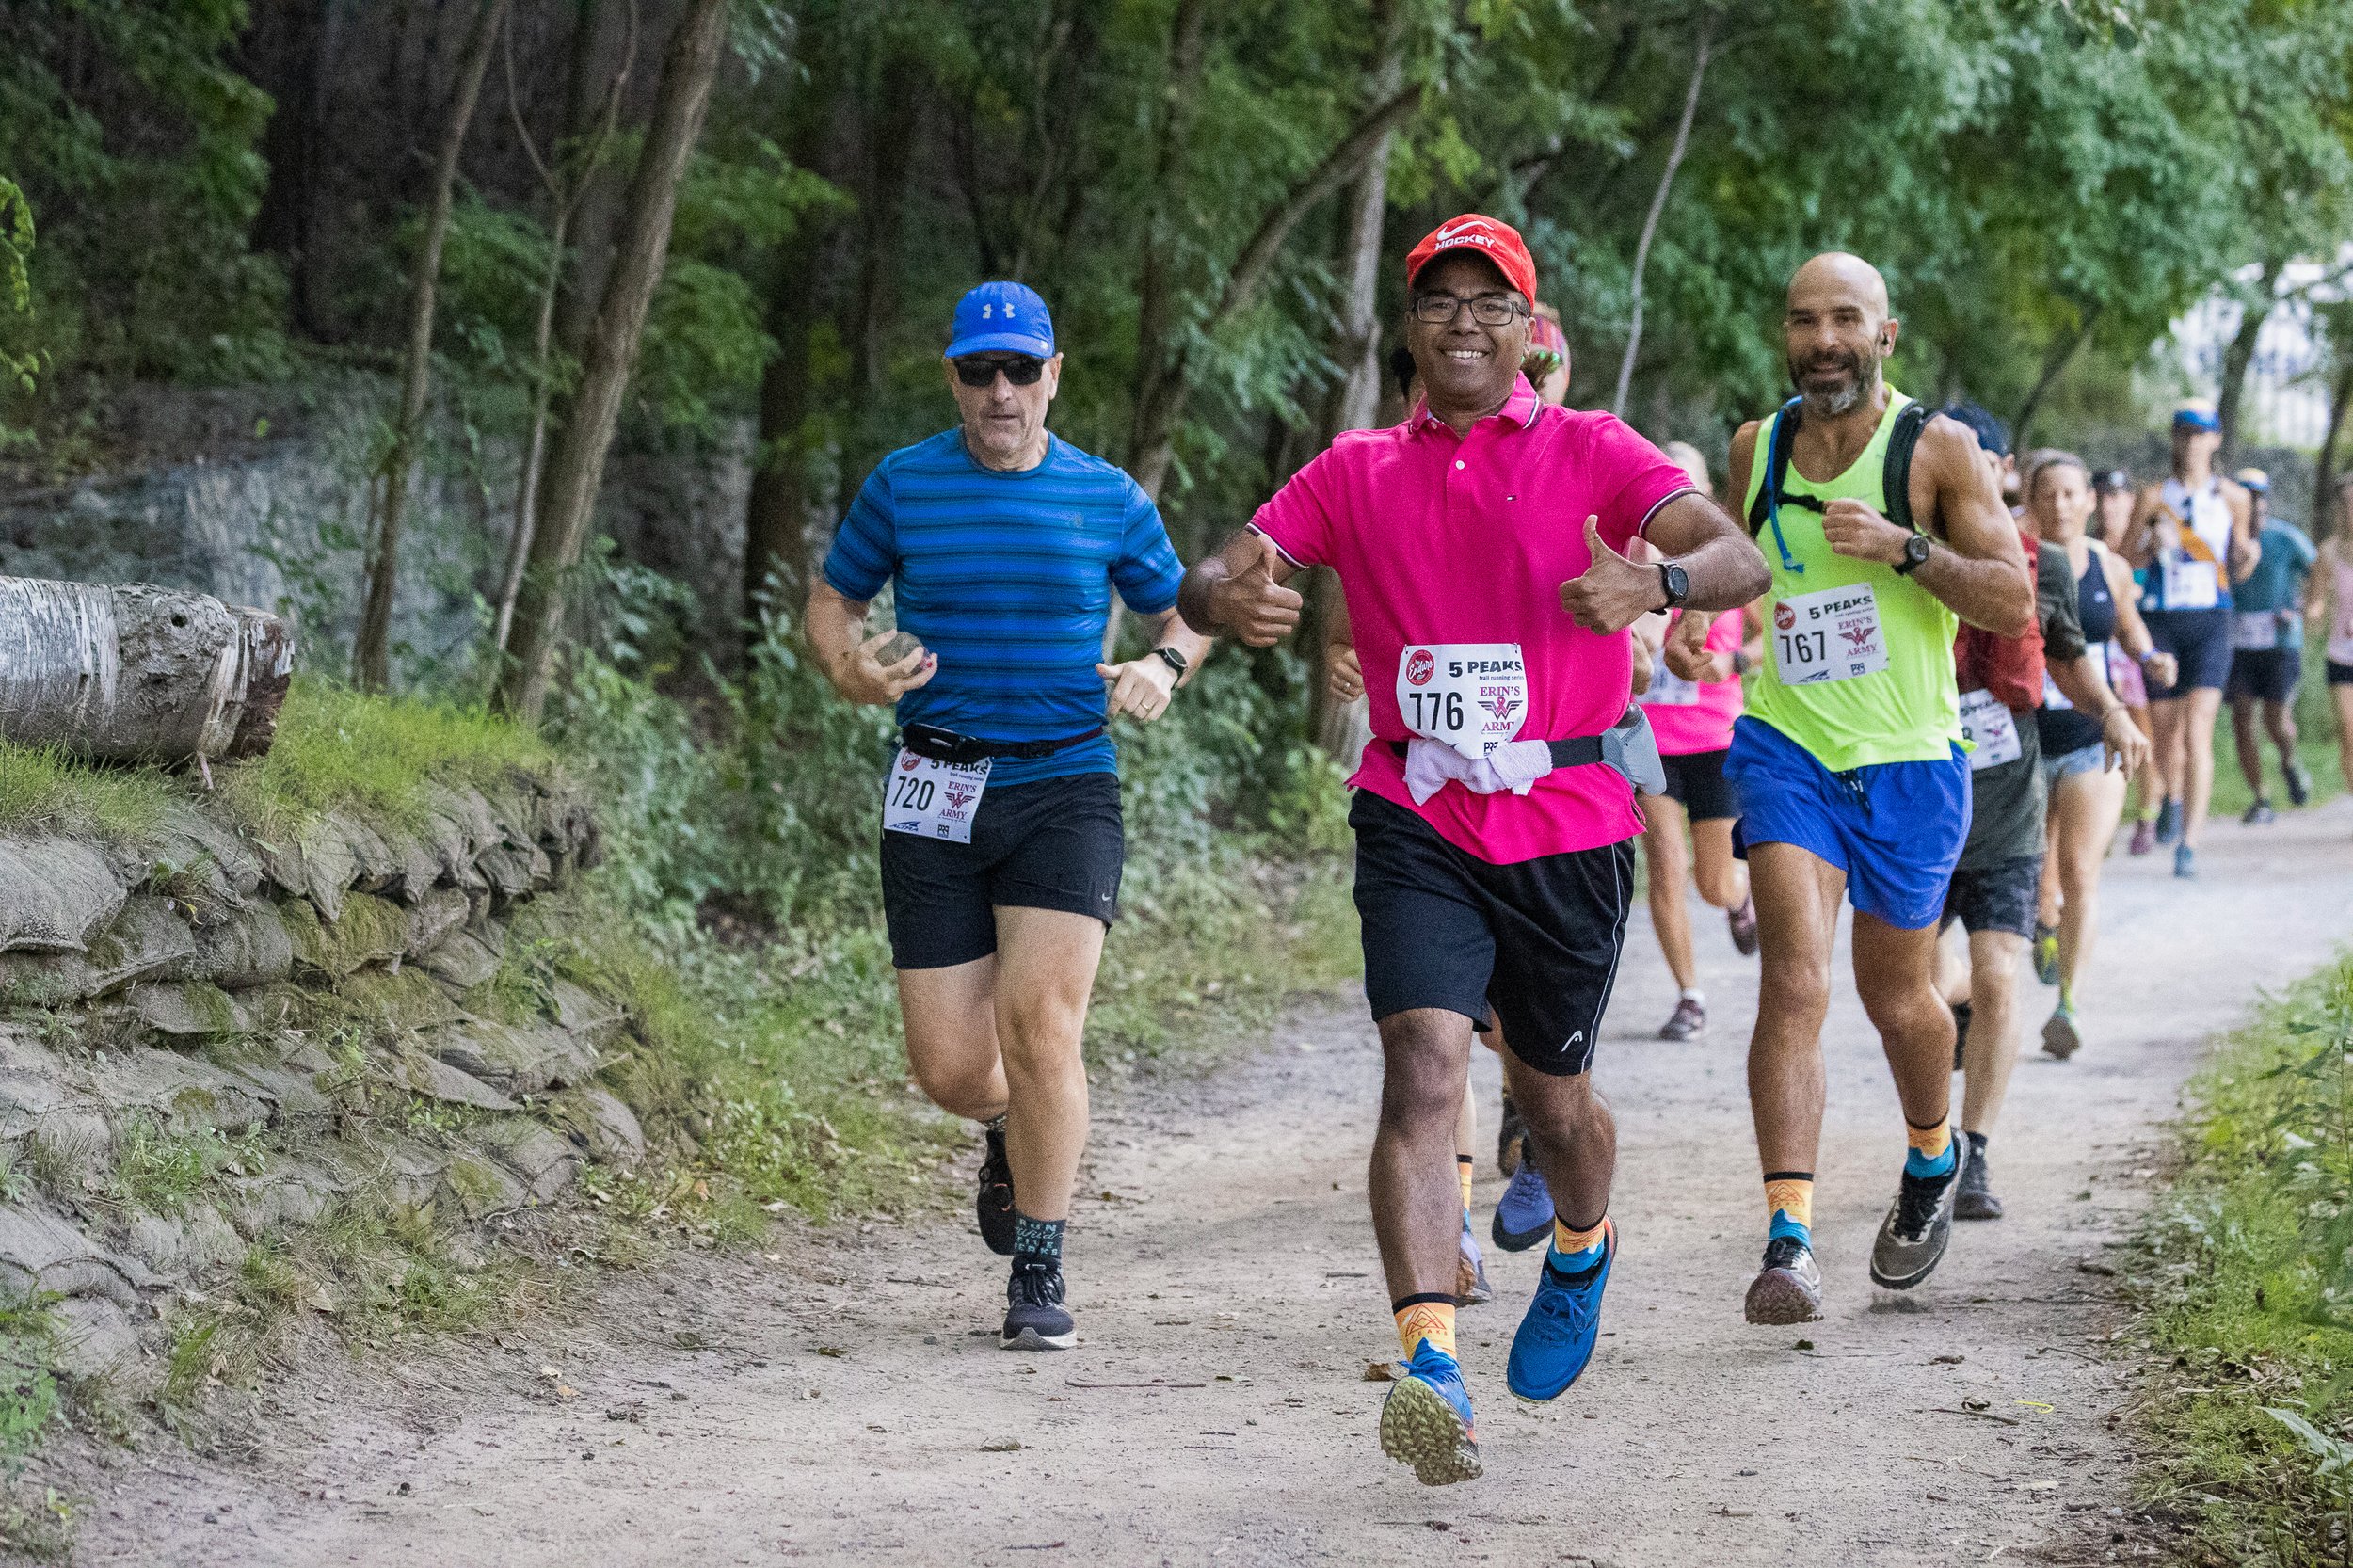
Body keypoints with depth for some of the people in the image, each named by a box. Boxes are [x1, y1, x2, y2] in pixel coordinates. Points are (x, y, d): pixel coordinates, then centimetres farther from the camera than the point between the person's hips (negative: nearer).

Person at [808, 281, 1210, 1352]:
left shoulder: (1107, 498, 5)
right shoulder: (903, 486, 5)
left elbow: (1183, 610, 17)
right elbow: (832, 598, 16)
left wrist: (1164, 668, -6)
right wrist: (853, 669, -6)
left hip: (1065, 788, -1)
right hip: (935, 796, 1)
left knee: (1040, 1021, -17)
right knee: (948, 1067, -1)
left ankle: (1038, 1272, -3)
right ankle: (1015, 1128, 38)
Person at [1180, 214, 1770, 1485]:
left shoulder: (1589, 453, 1)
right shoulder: (1356, 474, 8)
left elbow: (1741, 563, -10)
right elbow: (1212, 580, 2)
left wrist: (1653, 583, -33)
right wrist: (1227, 598, -23)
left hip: (1569, 820, 0)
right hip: (1419, 818, 0)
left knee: (1552, 1094, 12)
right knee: (1424, 1062, -19)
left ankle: (1580, 1254, 47)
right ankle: (1430, 1368, -27)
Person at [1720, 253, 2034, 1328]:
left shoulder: (1938, 449, -7)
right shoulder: (1756, 449, 3)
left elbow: (2014, 603, -11)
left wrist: (1903, 548, -24)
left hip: (1907, 762, -1)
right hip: (1787, 747, 1)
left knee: (1896, 997, 14)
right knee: (1794, 984, -17)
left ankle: (1932, 1157, 45)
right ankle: (1789, 1240, -23)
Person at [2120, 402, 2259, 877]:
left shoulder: (2232, 498, 5)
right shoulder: (2154, 497, 4)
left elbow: (2238, 570, 13)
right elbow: (2121, 562, 4)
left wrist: (2247, 557, -10)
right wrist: (2153, 546, -14)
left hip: (2210, 621, -1)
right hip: (2160, 621, 1)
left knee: (2197, 731, -15)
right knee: (2165, 731, 9)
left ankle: (2189, 845, -17)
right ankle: (2173, 798, 42)